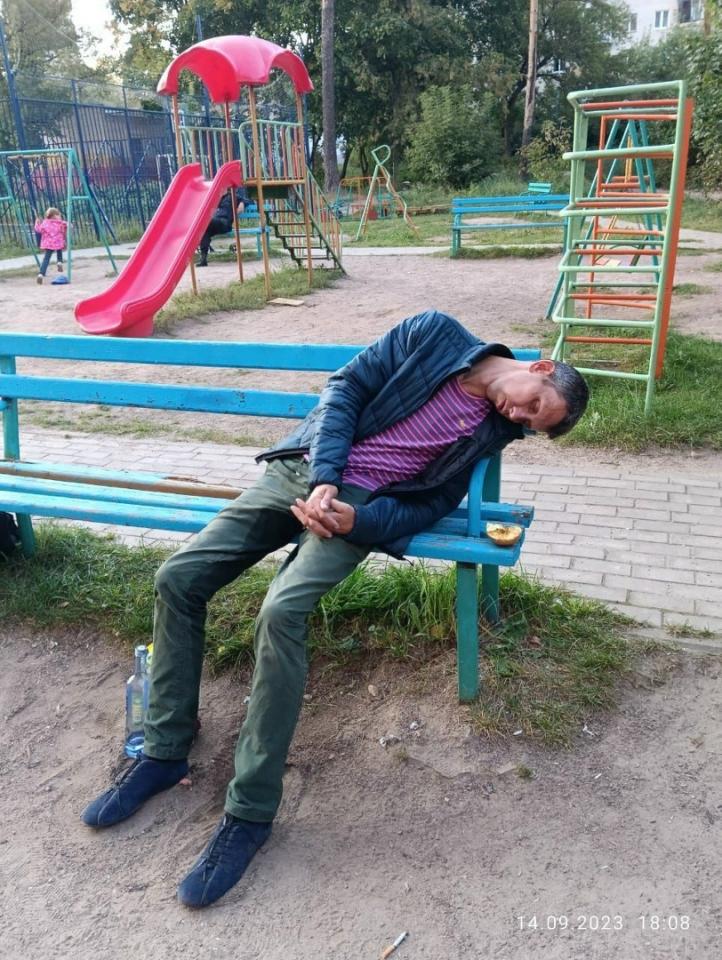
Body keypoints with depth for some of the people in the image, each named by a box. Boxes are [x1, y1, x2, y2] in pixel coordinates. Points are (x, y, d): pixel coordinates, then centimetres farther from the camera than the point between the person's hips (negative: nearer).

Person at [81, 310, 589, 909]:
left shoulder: (493, 431, 2)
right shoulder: (435, 333, 0)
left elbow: (434, 504, -1)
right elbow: (347, 386, -2)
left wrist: (357, 520, -19)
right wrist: (323, 478, -15)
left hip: (363, 506, -3)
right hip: (303, 469, 3)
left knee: (282, 612, -29)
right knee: (178, 579, -7)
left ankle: (251, 811, -16)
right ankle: (164, 753, 8)